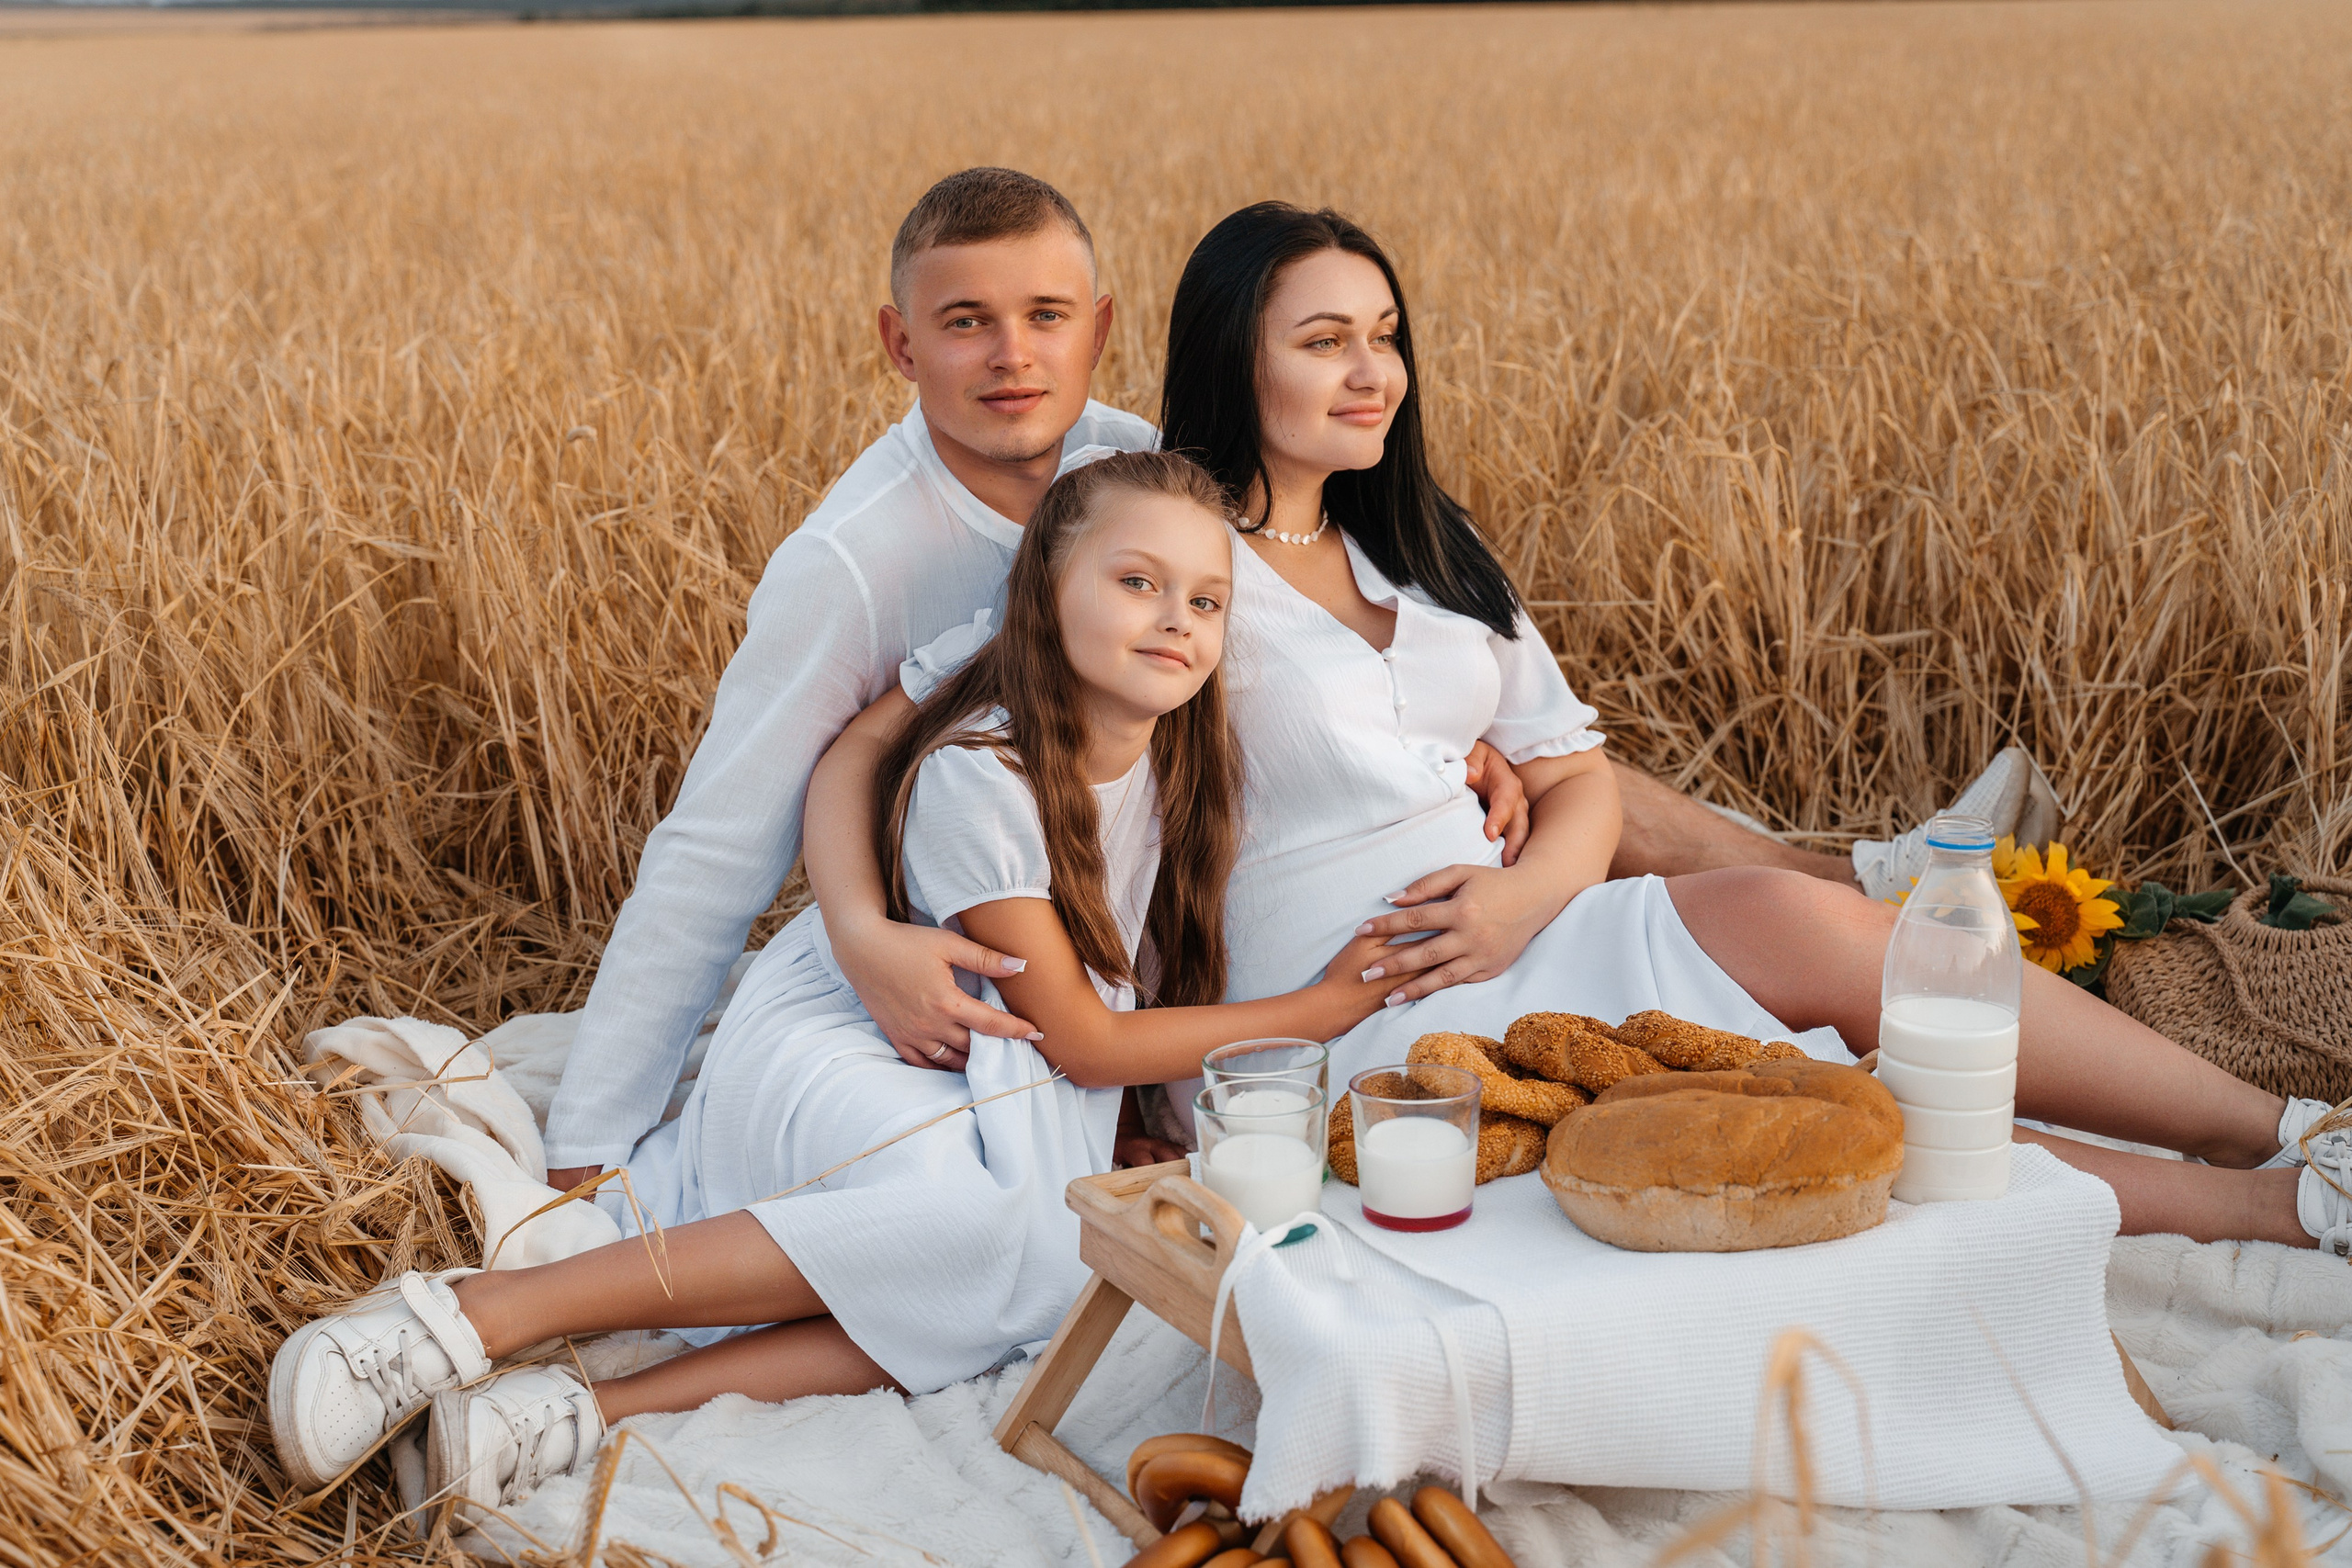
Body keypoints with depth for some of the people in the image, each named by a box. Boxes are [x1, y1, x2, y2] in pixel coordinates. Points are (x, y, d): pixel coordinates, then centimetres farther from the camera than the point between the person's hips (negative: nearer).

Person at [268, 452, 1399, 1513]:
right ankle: (477, 1315, -31)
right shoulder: (976, 774, -21)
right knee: (992, 1219, -38)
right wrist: (1324, 1008, -14)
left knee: (1043, 1279, -28)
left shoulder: (1185, 763, -1)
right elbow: (1082, 1041, -17)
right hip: (822, 1044, -6)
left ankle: (586, 1413, -29)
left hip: (980, 1083, 7)